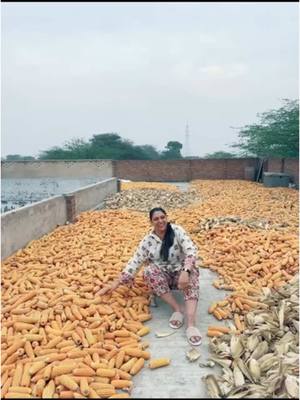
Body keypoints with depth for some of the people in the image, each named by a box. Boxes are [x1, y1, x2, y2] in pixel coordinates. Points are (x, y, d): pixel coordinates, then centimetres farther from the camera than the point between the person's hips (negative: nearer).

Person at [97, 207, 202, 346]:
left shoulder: (177, 231, -10)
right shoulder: (147, 240, -4)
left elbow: (191, 251, -21)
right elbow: (135, 262, -6)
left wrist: (185, 271, -38)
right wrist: (117, 282, -15)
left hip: (180, 272, -2)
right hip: (162, 277, 2)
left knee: (191, 273, -35)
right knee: (149, 270, -29)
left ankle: (191, 325, -49)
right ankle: (178, 309, -28)